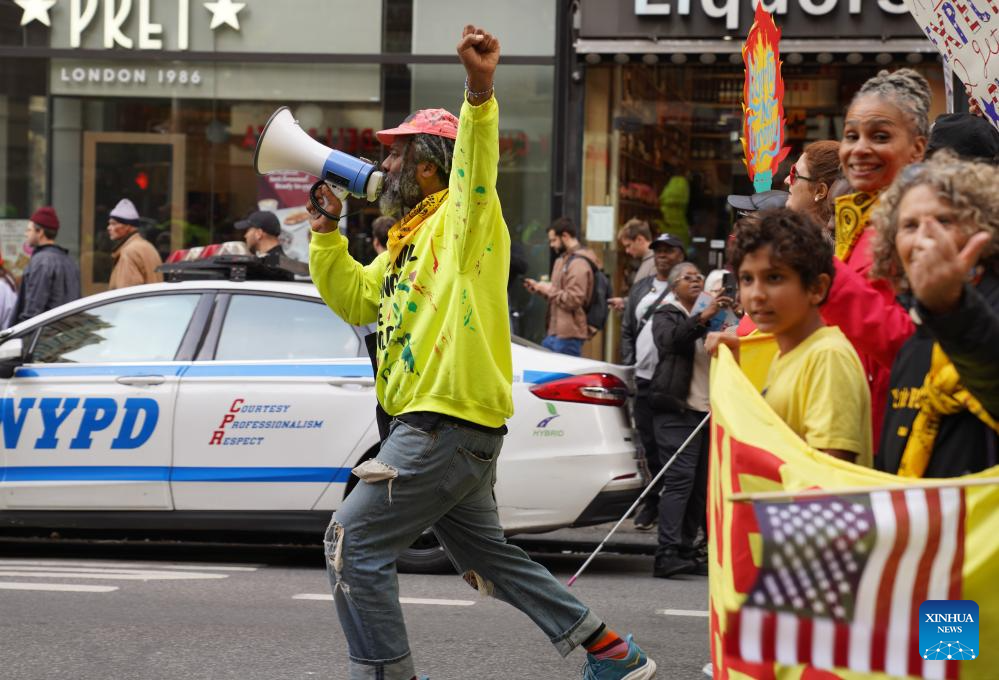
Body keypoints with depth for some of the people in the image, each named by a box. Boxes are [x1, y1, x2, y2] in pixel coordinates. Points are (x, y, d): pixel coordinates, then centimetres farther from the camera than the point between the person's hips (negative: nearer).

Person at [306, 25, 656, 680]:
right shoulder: (408, 240, 20)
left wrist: (480, 91, -45)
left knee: (354, 543, -10)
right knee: (488, 557, 19)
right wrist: (327, 232, 15)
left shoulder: (461, 220, -8)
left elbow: (477, 162, -28)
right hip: (437, 423, 11)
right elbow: (354, 299, 26)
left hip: (450, 423, -11)